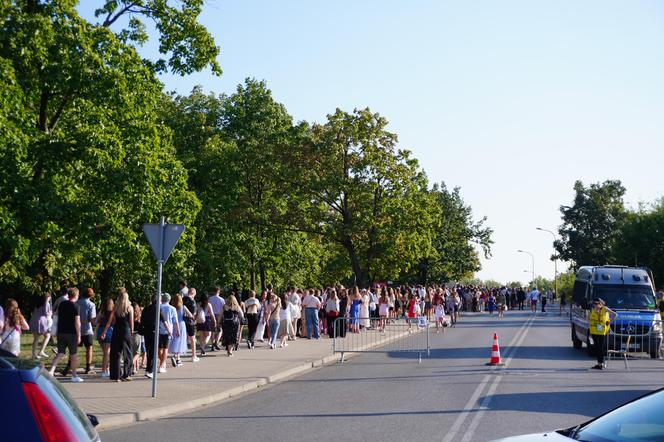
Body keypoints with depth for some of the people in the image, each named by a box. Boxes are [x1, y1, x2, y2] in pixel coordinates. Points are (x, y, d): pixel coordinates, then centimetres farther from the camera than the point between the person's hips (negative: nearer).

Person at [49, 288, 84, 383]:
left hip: (61, 332, 5)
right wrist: (79, 335, -10)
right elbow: (77, 322, -14)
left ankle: (51, 371, -15)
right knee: (73, 355, 7)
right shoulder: (75, 306, -10)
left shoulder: (61, 304, 8)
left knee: (60, 354, 4)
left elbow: (58, 318, 17)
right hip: (71, 333, -5)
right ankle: (74, 376, 16)